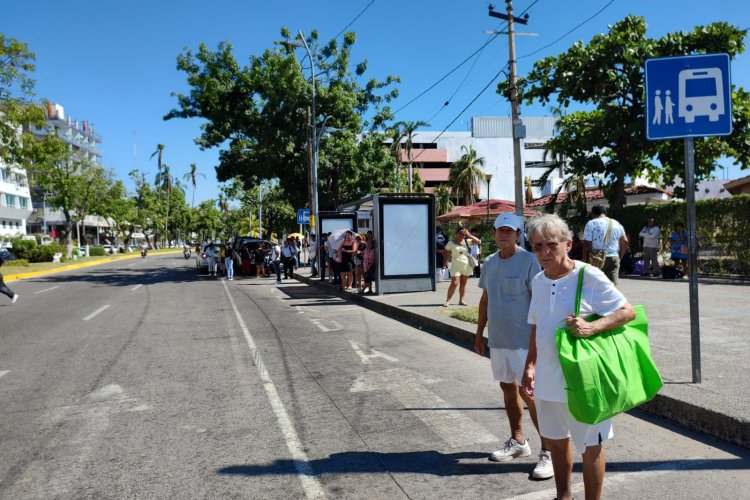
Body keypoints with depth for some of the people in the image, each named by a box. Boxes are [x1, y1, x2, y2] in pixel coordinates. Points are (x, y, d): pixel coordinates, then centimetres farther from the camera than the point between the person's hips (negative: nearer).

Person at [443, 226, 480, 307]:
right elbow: (446, 253, 2)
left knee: (463, 284, 8)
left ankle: (462, 300, 17)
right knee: (454, 283, -10)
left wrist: (468, 235, -6)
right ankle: (448, 301, -3)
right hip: (456, 265, -3)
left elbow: (477, 240, -1)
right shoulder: (451, 242, 0)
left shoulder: (466, 241, 6)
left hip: (467, 265, 3)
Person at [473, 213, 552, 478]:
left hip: (523, 340, -7)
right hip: (497, 339, 7)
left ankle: (548, 452, 6)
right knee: (508, 388, 16)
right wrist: (479, 332, 17)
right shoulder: (489, 262, 8)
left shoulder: (529, 261, -12)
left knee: (529, 394, -6)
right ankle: (517, 441, 32)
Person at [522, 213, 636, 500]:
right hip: (547, 380, 7)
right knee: (556, 441, 22)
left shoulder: (589, 277, -14)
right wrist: (530, 365, 10)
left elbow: (628, 312, -14)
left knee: (590, 447, 10)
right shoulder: (538, 281, 5)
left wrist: (591, 328, -28)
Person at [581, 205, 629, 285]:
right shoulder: (617, 224, 14)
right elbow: (625, 242, 11)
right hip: (614, 258, 4)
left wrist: (584, 260, -5)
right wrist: (619, 257, 17)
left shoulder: (591, 223, -2)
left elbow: (587, 245, -10)